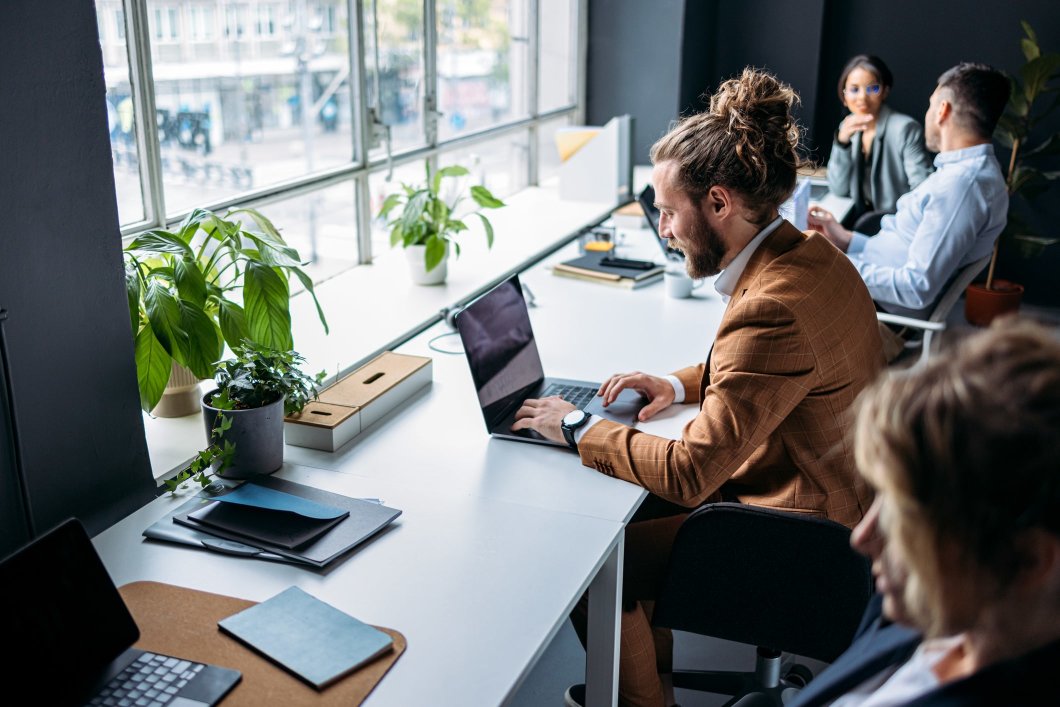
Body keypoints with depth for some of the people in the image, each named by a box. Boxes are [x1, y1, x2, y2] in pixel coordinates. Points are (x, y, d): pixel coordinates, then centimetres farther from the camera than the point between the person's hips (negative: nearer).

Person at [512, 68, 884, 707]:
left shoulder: (773, 308, -31)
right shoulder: (811, 254, -1)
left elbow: (690, 472, -29)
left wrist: (578, 428, -15)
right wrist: (682, 385, 4)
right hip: (831, 492, 10)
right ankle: (652, 654, 31)